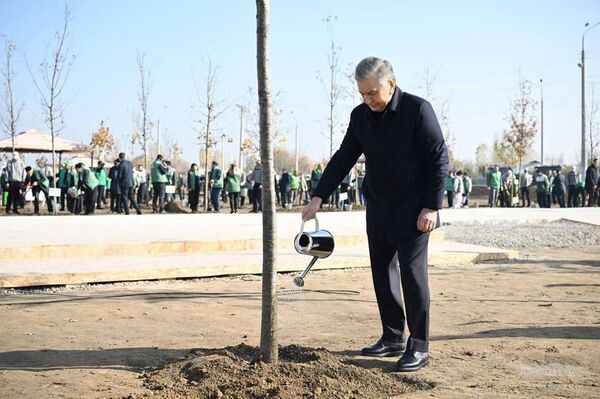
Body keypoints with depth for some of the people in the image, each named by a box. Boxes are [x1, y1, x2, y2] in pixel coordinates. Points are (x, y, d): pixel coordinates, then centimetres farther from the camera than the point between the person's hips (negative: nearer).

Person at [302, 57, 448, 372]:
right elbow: (343, 159, 8)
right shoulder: (360, 116, 3)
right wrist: (318, 197, 1)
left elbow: (438, 159, -12)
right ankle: (392, 339, 21)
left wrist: (431, 206, -16)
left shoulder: (417, 110, -14)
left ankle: (418, 347, 3)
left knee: (412, 275, -6)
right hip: (378, 212, 6)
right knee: (382, 274, 10)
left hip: (412, 212, -6)